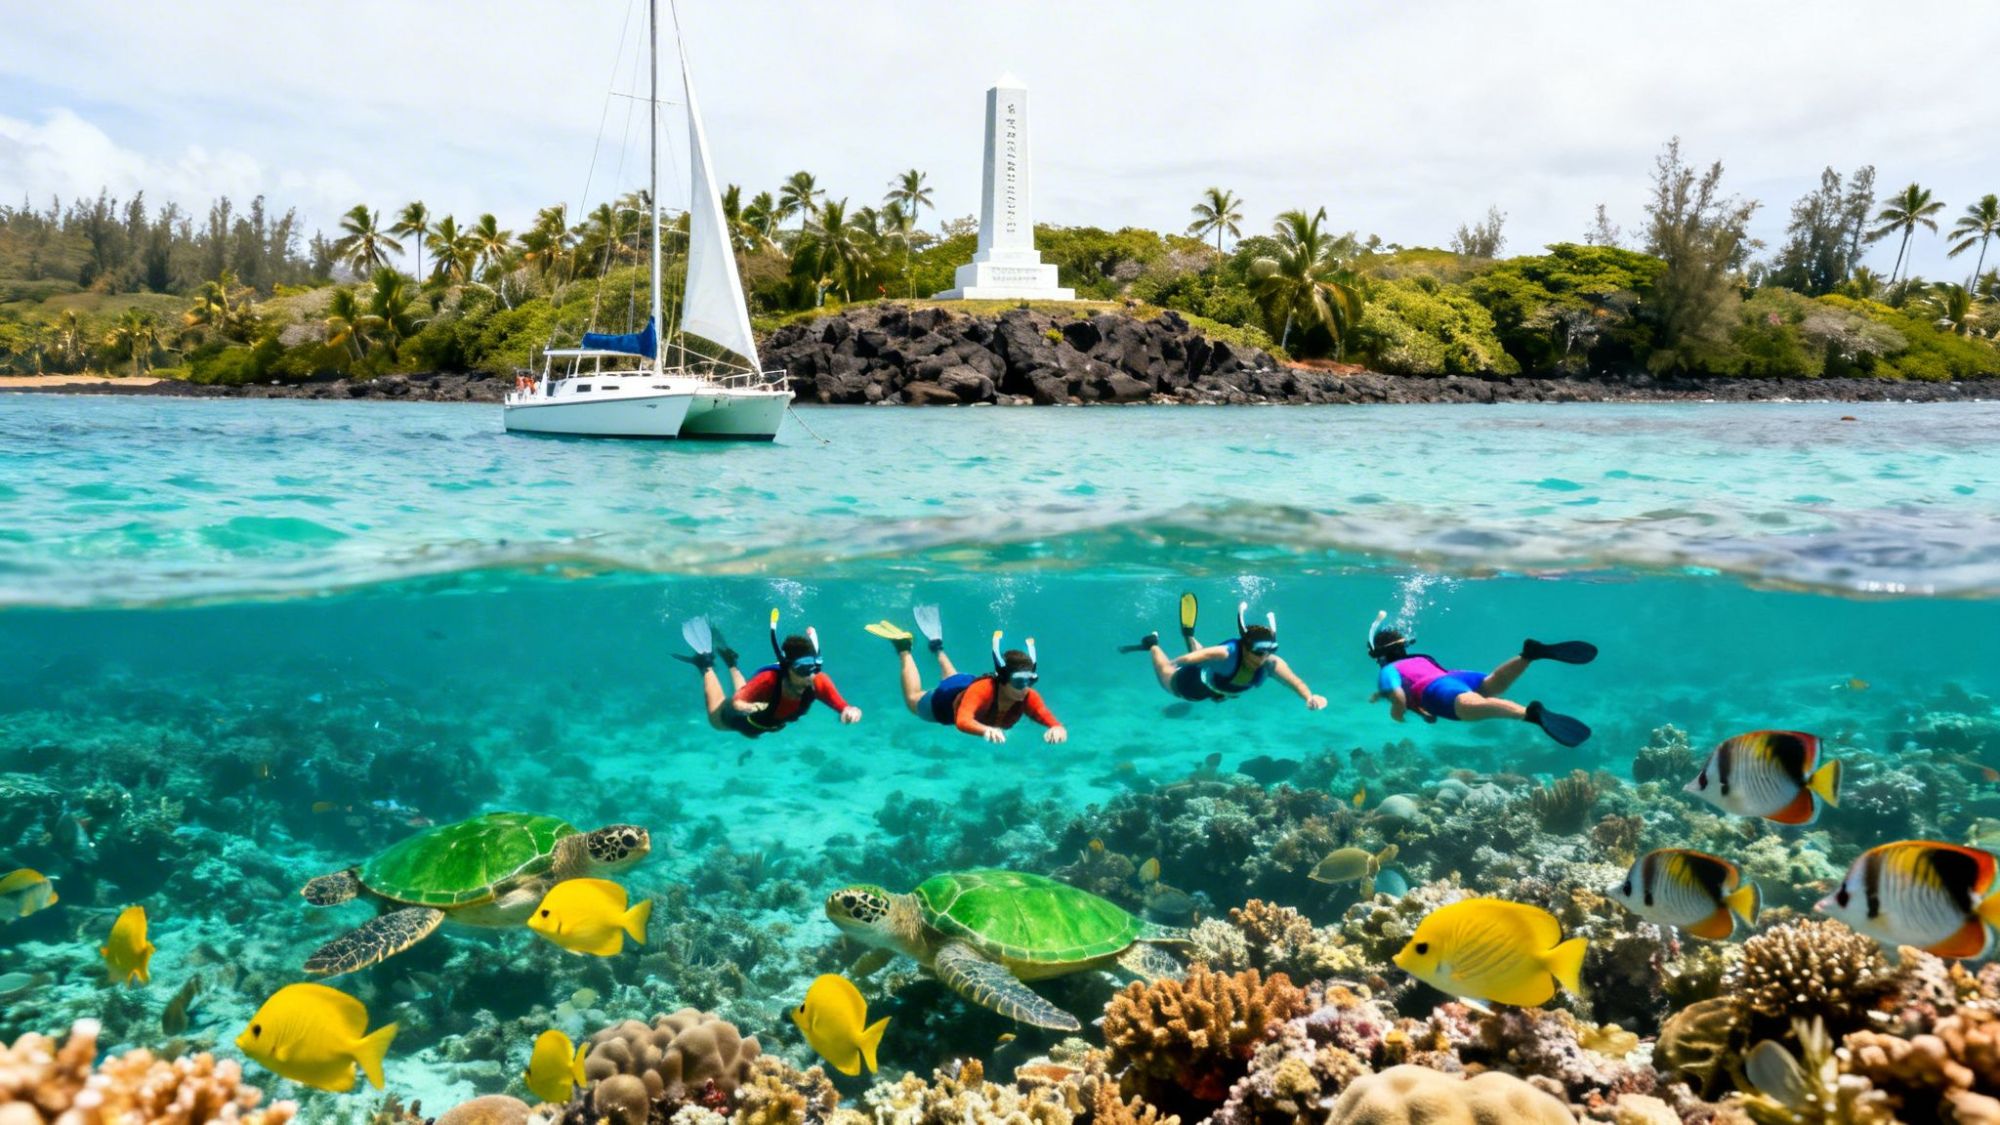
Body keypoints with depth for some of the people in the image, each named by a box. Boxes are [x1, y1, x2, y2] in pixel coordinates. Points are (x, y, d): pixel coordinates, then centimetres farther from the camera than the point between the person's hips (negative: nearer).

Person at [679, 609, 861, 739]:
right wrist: (747, 707, -68)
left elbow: (845, 708, -42)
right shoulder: (768, 681, -48)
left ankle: (730, 662, 52)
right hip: (746, 722, -4)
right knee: (716, 719, 31)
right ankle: (706, 665, 44)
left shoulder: (819, 682, -39)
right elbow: (736, 702, -44)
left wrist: (851, 711, -66)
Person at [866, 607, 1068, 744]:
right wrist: (987, 729, -86)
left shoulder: (1028, 697, -39)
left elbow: (1050, 719, -50)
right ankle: (903, 648, 43)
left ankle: (937, 648, 62)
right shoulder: (982, 690, -50)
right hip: (949, 697, -4)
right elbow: (962, 721, -65)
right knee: (913, 700, 30)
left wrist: (1057, 728, -75)